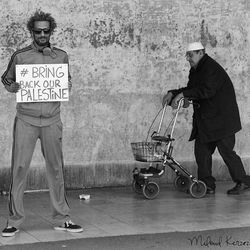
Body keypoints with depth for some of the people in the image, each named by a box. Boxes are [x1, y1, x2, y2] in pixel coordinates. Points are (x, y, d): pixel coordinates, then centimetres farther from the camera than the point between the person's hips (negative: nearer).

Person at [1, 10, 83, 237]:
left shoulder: (61, 57, 8)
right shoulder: (20, 56, 2)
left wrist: (67, 86, -3)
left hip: (52, 120, 2)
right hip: (26, 120, -2)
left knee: (56, 169, 6)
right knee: (19, 168, -4)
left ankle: (62, 219, 15)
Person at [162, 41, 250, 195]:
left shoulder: (212, 68, -17)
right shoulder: (195, 70, 13)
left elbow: (206, 90, -29)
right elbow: (191, 89, 16)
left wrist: (182, 94, -30)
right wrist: (172, 94, 0)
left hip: (221, 118, -9)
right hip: (204, 119, 9)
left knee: (226, 150, -6)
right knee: (202, 150, 4)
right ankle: (208, 185, 9)